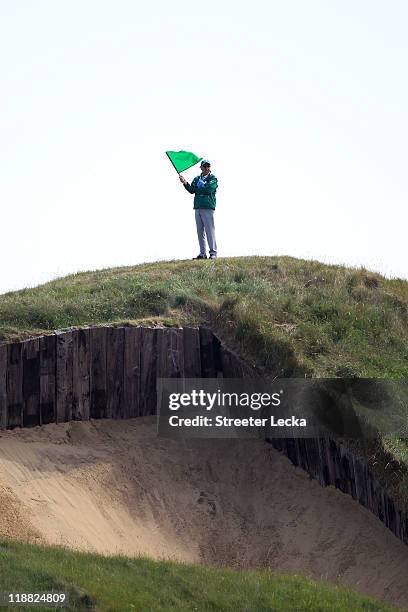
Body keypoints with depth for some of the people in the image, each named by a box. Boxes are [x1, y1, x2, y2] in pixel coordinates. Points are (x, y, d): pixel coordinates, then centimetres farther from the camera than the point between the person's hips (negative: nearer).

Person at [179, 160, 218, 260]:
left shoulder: (213, 178, 2)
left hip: (208, 207, -6)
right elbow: (191, 190, 4)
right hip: (197, 207, 6)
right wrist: (185, 183, -13)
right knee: (200, 231, 6)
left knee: (209, 230, -9)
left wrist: (197, 189, -2)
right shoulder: (196, 179, 17)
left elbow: (208, 189, -13)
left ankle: (213, 252, -6)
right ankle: (202, 253, 10)